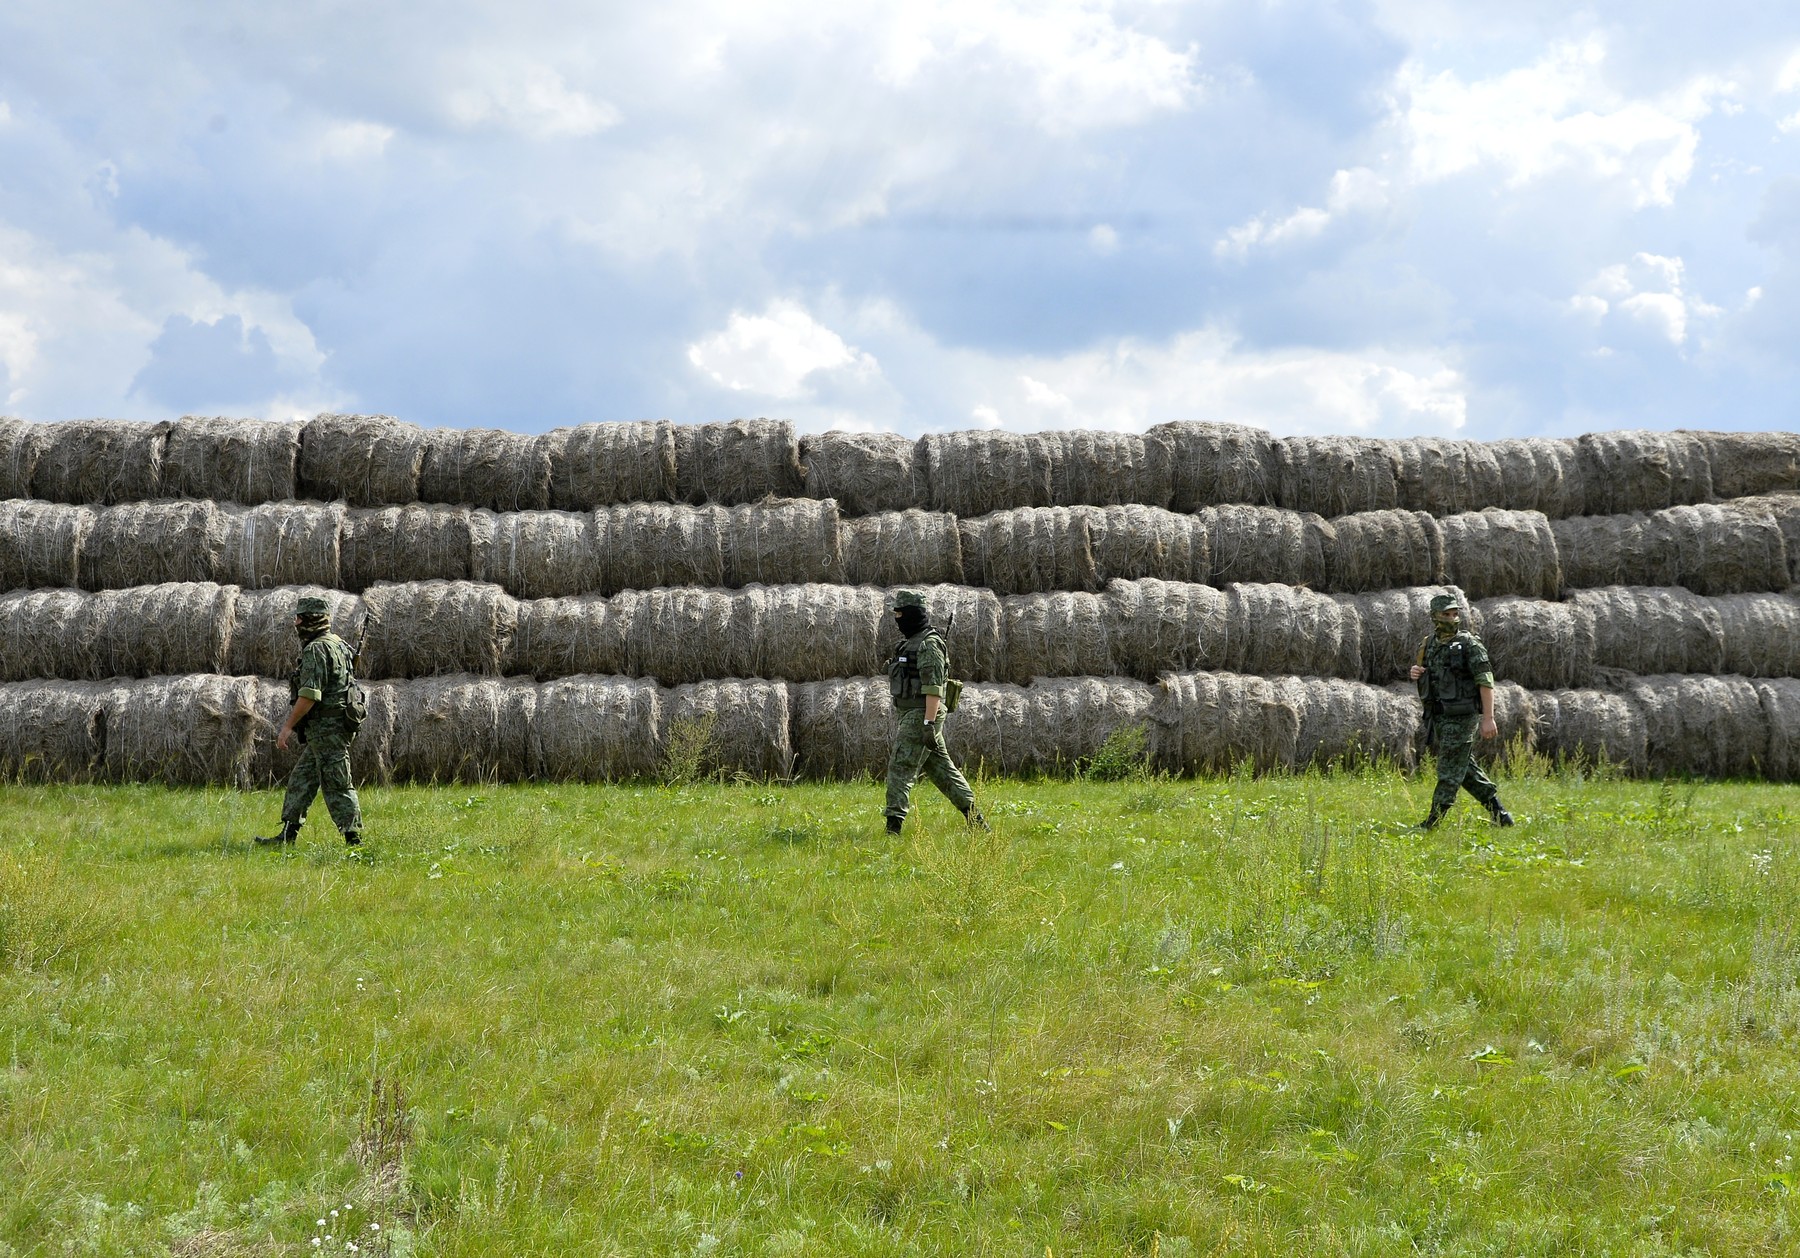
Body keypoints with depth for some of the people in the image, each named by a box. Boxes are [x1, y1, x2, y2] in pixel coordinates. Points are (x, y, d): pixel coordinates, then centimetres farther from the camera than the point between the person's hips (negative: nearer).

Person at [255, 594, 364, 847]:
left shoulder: (316, 650, -16)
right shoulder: (336, 644, 16)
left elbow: (309, 695, -23)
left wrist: (288, 726, -19)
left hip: (327, 729, -10)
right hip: (328, 729, 10)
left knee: (337, 785, -8)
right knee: (300, 779, 14)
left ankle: (354, 839, -7)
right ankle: (287, 834, 18)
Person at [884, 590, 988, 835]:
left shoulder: (929, 644, -13)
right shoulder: (909, 643, 17)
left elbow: (933, 687, -20)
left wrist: (929, 723, -26)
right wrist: (898, 725, 23)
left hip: (921, 716, -10)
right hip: (908, 715, 10)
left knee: (900, 767, -13)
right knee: (942, 770, 11)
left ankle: (893, 827, -15)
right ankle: (976, 820, 15)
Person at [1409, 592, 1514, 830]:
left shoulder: (1469, 644, -9)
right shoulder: (1429, 645, 11)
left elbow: (1486, 682, -14)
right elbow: (1428, 683, 23)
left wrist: (1488, 718, -21)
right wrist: (1415, 674, -1)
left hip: (1462, 717, -8)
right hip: (1440, 717, 8)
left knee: (1450, 771, -6)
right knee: (1466, 768, 13)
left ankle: (1432, 823, -7)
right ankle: (1500, 815, 21)